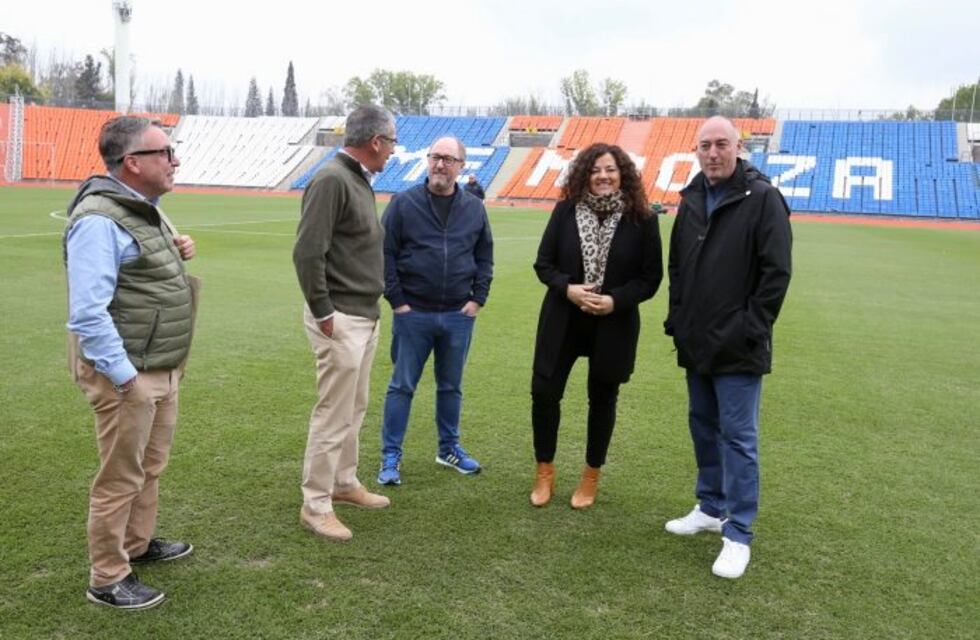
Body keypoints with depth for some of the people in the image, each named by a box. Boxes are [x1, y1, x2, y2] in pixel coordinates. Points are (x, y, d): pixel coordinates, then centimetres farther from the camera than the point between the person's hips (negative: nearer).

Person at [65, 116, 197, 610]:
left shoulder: (145, 210, 10)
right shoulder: (99, 220, -20)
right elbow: (88, 312, -25)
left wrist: (180, 253, 4)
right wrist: (124, 375, -25)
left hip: (162, 367, 10)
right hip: (127, 373, -9)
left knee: (150, 465, 22)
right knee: (121, 477, 3)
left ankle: (138, 543, 41)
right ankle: (108, 580, 18)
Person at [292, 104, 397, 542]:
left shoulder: (359, 180, 12)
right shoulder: (332, 180, -18)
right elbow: (307, 252, -22)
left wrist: (370, 307, 14)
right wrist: (323, 313, -18)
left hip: (366, 316, 10)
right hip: (341, 320, -10)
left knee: (354, 408, 19)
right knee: (334, 414, -2)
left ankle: (344, 482, 34)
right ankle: (315, 505, 11)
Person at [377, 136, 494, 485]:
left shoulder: (475, 208, 5)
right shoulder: (404, 203, -5)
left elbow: (485, 257, 12)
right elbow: (385, 254, -5)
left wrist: (478, 299, 3)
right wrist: (396, 300, -8)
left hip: (459, 315, 3)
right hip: (413, 314, -3)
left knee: (451, 386, 15)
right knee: (402, 386, 4)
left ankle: (449, 448, 31)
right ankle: (391, 456, 14)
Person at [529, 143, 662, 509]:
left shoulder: (641, 220, -7)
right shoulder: (566, 211, -4)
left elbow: (651, 277, -5)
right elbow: (543, 263, 0)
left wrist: (616, 300, -20)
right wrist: (567, 288, -19)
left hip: (614, 326, -1)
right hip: (563, 321, 1)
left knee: (602, 400, 12)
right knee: (544, 393, 1)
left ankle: (591, 477, 32)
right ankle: (544, 471, 23)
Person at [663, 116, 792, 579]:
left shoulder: (762, 198, -10)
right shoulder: (692, 199, 10)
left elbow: (776, 272, -14)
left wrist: (751, 329, -16)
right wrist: (677, 318, 9)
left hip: (738, 347, -7)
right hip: (696, 342, 7)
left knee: (738, 436, -2)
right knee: (703, 426, 16)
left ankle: (738, 535, 8)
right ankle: (711, 507, 32)